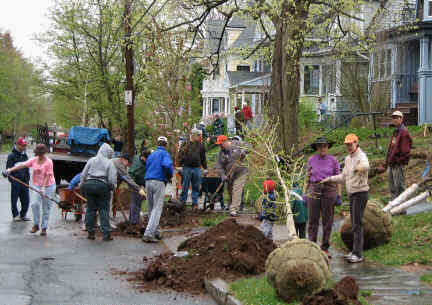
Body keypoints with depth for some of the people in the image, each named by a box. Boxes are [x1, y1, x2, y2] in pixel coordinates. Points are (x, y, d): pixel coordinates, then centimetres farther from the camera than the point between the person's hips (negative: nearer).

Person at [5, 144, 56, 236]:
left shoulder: (48, 162, -9)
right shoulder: (34, 160, 4)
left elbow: (48, 176, -14)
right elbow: (23, 165, -3)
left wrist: (43, 187, -21)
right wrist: (11, 169, -13)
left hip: (48, 186, -3)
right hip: (37, 186, 3)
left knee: (46, 208, 1)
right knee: (35, 204, -13)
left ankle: (44, 228, 11)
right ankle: (36, 225, 3)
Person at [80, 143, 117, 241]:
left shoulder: (91, 160, 8)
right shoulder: (109, 163, -2)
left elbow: (83, 175, 10)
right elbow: (112, 179, -7)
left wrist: (81, 185, 21)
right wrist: (113, 187, 11)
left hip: (89, 184, 3)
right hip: (102, 186, -3)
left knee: (91, 209, 10)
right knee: (104, 209, 2)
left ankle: (91, 233, 13)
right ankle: (106, 233, -2)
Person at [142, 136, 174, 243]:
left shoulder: (151, 155, 19)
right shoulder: (165, 154, -1)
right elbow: (167, 165, -20)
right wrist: (170, 175, -4)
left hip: (148, 182, 7)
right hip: (159, 182, -6)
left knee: (151, 209, 14)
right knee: (157, 209, -6)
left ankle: (156, 232, 22)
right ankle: (148, 234, -16)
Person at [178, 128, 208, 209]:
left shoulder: (201, 146, 11)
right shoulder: (186, 144, 2)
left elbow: (203, 158, 16)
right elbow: (180, 156, 3)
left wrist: (205, 168, 13)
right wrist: (180, 165, -5)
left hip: (197, 169, 3)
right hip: (187, 168, -3)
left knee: (196, 187, 5)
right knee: (185, 187, 2)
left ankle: (195, 203, 13)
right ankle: (182, 203, 10)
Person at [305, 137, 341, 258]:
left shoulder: (333, 160, 1)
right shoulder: (311, 160, 5)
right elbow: (308, 178, 10)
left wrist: (339, 196, -4)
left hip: (329, 192, 0)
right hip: (314, 192, 1)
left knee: (328, 221, 1)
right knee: (313, 221, -2)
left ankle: (325, 249, 10)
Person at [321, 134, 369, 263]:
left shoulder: (361, 157, -17)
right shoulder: (348, 159, 13)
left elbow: (365, 165, -43)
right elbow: (344, 177, 25)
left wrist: (362, 168, -66)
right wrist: (329, 179, 24)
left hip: (360, 193, -9)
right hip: (352, 194, 9)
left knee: (357, 224, -11)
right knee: (355, 223, 13)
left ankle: (358, 254, -11)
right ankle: (355, 252, 19)